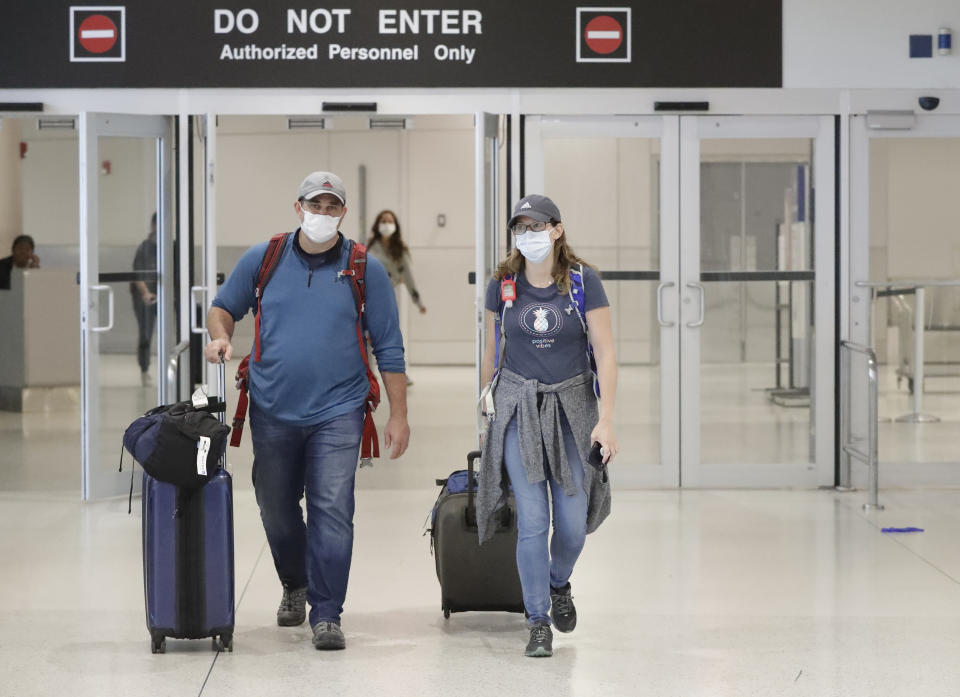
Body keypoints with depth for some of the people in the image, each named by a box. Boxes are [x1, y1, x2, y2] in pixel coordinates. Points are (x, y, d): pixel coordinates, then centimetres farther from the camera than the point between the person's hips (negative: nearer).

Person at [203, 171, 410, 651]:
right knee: (276, 509, 13)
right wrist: (220, 336, -6)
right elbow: (224, 306, 17)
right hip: (273, 411, 3)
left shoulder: (366, 270, 0)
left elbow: (389, 347, 3)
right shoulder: (261, 260, 4)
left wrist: (398, 415, 0)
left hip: (337, 413, -2)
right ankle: (295, 584, 40)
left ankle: (326, 615, -4)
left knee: (332, 511, -11)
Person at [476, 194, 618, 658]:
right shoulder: (503, 285, -1)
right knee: (532, 520, -9)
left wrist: (606, 419, -14)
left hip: (571, 405, 0)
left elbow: (605, 354, -7)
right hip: (519, 406, 0)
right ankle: (539, 624, 2)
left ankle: (559, 583, 33)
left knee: (573, 524, 0)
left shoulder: (584, 281, -7)